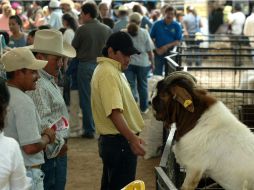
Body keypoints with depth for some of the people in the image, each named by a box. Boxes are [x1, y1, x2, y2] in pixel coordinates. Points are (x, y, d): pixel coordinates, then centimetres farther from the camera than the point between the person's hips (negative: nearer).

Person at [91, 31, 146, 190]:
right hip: (120, 142, -11)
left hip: (112, 141, 11)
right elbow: (114, 112, -31)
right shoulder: (108, 73, -20)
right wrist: (132, 138, -39)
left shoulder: (112, 70, 14)